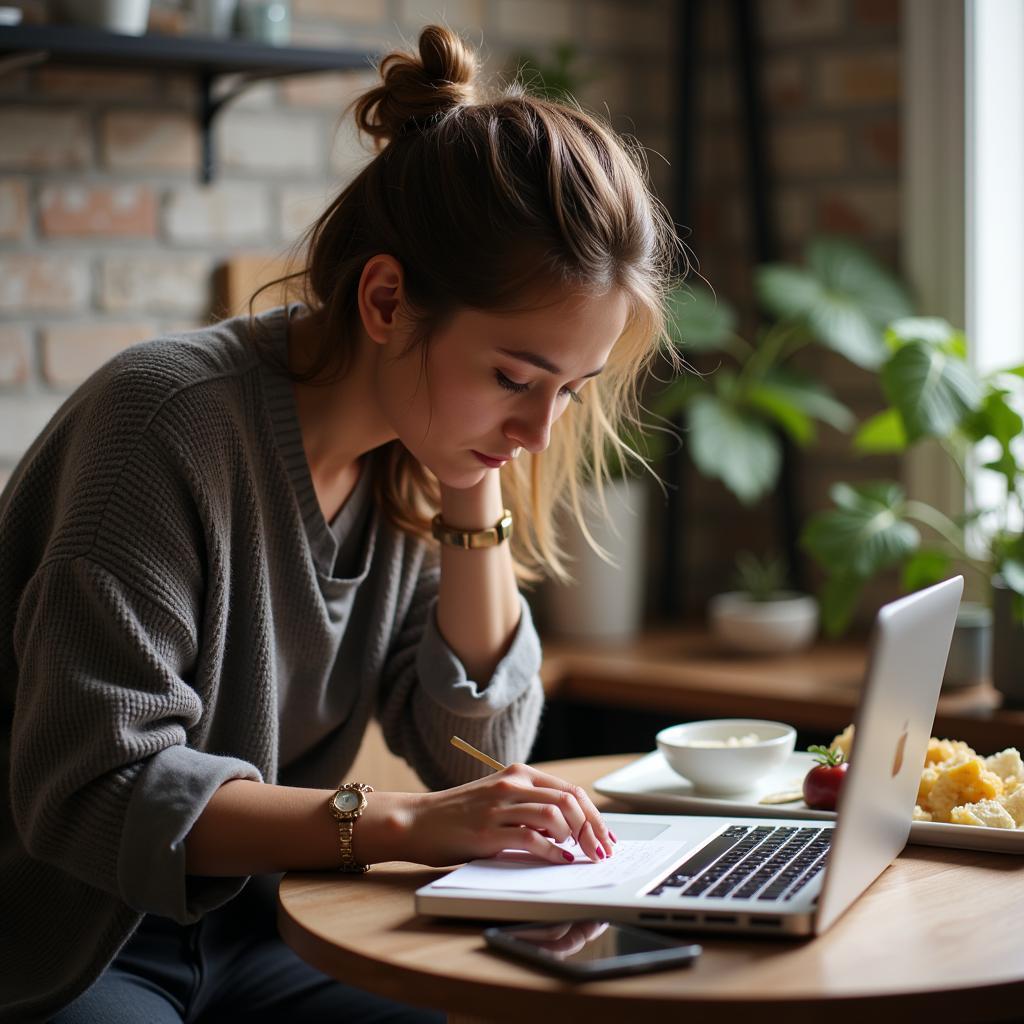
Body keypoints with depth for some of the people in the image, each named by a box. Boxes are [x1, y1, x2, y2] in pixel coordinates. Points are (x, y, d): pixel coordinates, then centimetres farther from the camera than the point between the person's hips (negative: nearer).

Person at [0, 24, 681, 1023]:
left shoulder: (416, 456, -3)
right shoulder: (171, 421, -23)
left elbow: (476, 749, 0)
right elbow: (92, 792, -26)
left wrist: (478, 499, -11)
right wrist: (399, 823, -33)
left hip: (243, 932, 5)